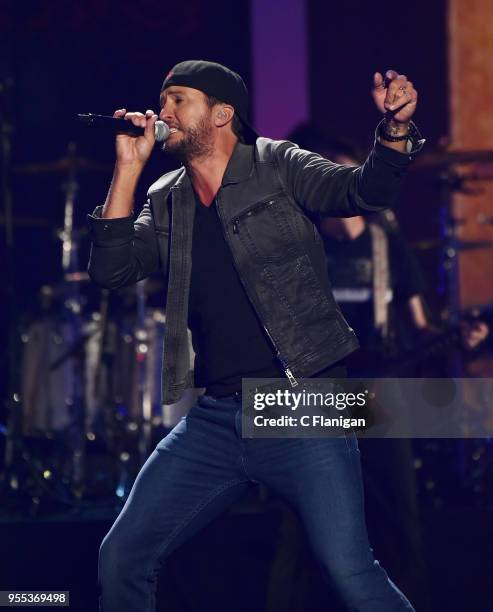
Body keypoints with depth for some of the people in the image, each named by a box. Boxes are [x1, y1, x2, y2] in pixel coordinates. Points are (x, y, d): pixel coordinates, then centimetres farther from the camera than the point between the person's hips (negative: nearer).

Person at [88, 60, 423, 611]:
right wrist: (128, 168, -3)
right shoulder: (166, 201, 14)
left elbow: (364, 191, -9)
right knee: (120, 560, 3)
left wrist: (394, 130, -30)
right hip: (216, 417, 5)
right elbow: (110, 270, 3)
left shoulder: (276, 166, 2)